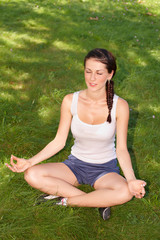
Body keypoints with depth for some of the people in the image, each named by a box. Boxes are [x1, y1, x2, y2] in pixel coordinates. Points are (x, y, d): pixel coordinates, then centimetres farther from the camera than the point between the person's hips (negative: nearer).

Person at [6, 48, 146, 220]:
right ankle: (99, 201, -18)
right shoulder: (70, 101, -10)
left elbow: (121, 149, -10)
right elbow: (59, 141, -3)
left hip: (106, 169, -2)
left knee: (125, 193, -35)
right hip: (76, 164, 2)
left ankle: (67, 200, -14)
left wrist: (131, 180, -28)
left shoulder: (119, 106, -15)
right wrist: (30, 161, -16)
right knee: (32, 175, -24)